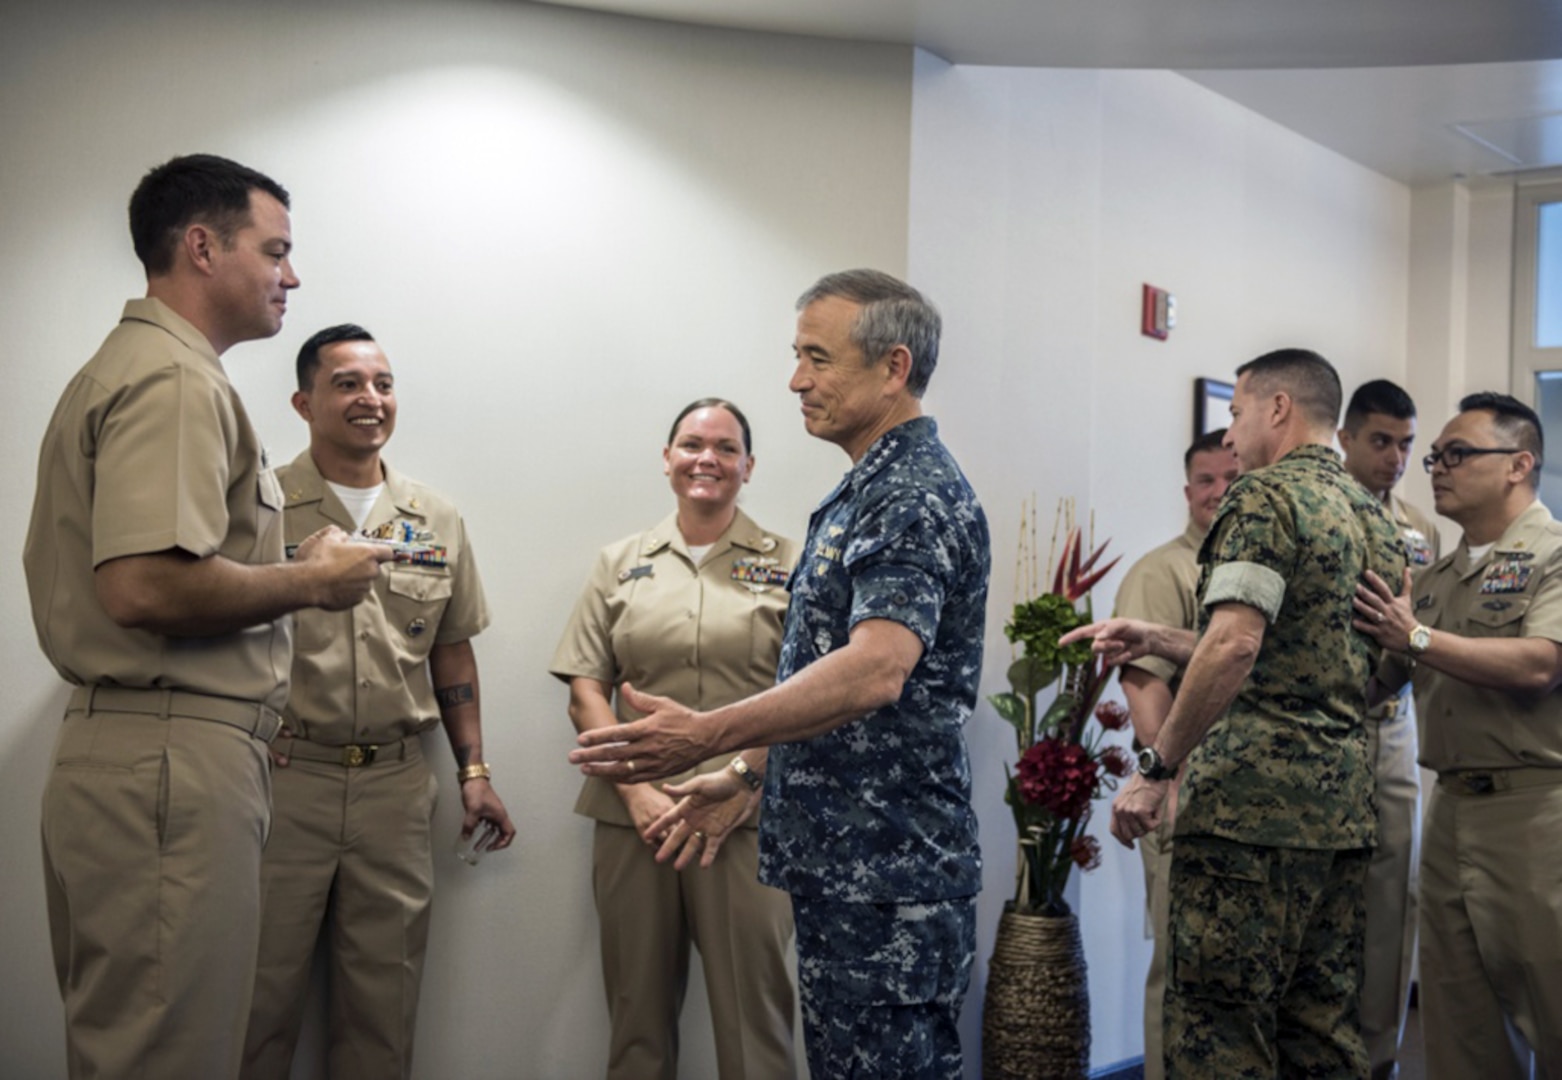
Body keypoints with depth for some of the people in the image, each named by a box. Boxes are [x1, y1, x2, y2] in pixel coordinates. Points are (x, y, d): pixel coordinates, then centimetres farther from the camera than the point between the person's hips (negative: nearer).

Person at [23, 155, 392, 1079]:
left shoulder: (117, 368, 21)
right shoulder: (177, 379, -13)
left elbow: (84, 571, 26)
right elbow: (147, 587, -26)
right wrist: (313, 579, -11)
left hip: (121, 750, 11)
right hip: (175, 763, -11)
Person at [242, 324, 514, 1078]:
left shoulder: (437, 520, 11)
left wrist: (473, 772, 10)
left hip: (397, 784, 4)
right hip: (282, 779, -3)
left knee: (384, 1007, 11)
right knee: (260, 996, 4)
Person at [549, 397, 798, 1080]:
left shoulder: (786, 565, 5)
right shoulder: (621, 564, 11)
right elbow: (585, 690, 6)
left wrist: (730, 792, -11)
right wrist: (639, 790, -6)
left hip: (745, 819, -2)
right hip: (633, 817, 2)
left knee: (751, 1010, -1)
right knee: (637, 1009, 10)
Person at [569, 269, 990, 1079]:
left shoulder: (917, 498, -16)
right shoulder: (865, 493, 16)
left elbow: (874, 672, -31)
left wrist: (710, 734, -38)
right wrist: (741, 773, 21)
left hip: (888, 872, -10)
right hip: (837, 861, 10)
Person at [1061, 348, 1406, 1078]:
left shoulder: (1265, 496, -8)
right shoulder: (1373, 517, 18)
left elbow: (1236, 647, -21)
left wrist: (1156, 767, -14)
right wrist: (1156, 641, 22)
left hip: (1251, 803, -9)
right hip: (1343, 805, 9)